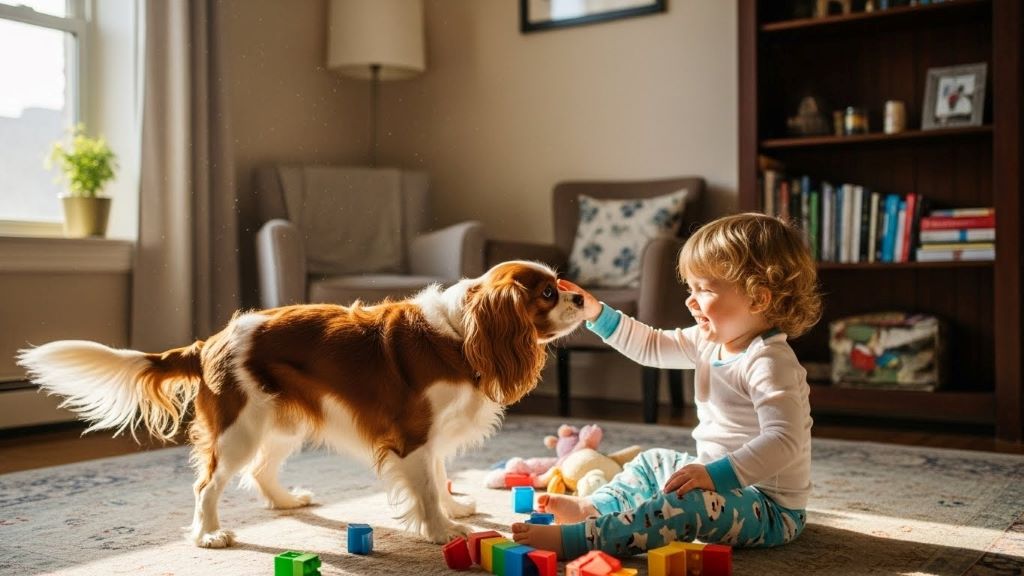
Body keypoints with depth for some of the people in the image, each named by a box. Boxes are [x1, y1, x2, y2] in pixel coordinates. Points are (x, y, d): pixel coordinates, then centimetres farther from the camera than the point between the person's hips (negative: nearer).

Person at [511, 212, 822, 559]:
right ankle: (593, 508, 15)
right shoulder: (711, 341, 5)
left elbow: (783, 440, -33)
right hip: (728, 478, 10)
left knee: (687, 502, -35)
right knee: (654, 462, 27)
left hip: (771, 509, -10)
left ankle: (574, 539, -38)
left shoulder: (768, 362, -24)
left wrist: (715, 475, -39)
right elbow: (651, 346, 15)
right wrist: (597, 314, 8)